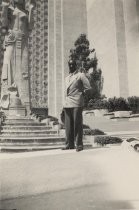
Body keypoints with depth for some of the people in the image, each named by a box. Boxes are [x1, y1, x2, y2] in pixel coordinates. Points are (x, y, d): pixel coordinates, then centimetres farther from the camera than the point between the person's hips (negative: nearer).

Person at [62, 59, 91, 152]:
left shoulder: (81, 75, 3)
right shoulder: (67, 78, 23)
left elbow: (88, 88, -2)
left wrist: (81, 95, 1)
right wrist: (66, 101, 14)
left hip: (76, 103, -6)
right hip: (67, 104, 6)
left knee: (77, 125, -5)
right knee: (68, 125, 6)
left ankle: (79, 144, 2)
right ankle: (69, 144, 13)